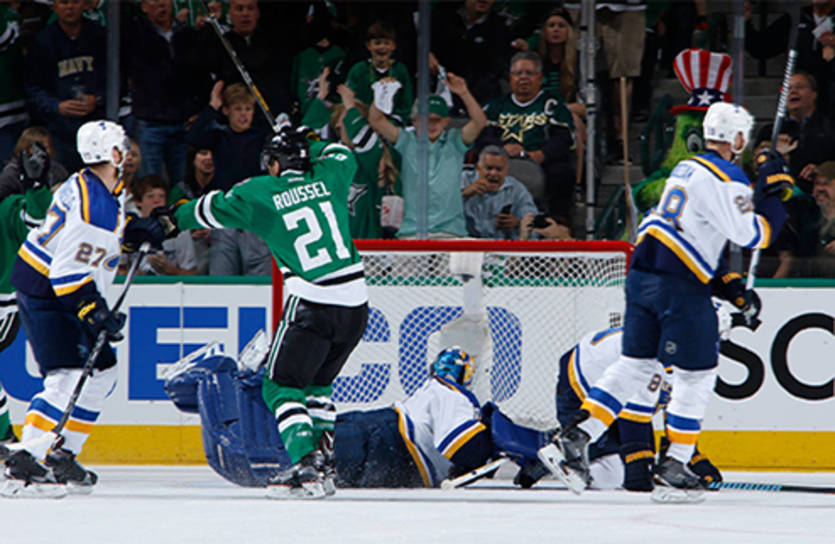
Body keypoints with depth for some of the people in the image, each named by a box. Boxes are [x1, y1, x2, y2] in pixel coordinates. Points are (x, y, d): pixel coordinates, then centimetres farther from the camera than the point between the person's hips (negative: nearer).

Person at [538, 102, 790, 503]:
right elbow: (754, 236, -15)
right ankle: (674, 469, 6)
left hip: (643, 274, 8)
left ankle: (573, 441, 5)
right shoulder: (726, 182, -12)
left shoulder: (686, 168, 16)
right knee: (696, 376, 4)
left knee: (634, 365, 13)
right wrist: (773, 189, -4)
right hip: (680, 287, -8)